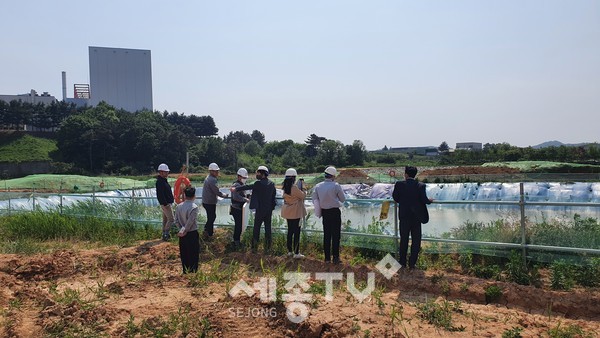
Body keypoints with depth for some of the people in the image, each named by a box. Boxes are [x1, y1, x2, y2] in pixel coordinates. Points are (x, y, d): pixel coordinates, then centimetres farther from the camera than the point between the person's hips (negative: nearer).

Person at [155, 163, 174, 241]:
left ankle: (164, 234, 21)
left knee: (165, 219, 14)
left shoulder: (163, 180, 14)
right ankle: (166, 234, -6)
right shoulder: (160, 181, -18)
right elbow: (160, 194, -24)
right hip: (165, 204, -11)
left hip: (166, 203, 11)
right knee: (170, 219, -8)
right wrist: (165, 204, -24)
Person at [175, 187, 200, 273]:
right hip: (192, 234, -5)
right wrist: (184, 231, -10)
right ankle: (193, 272, 14)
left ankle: (185, 272, 25)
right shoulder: (194, 207, -19)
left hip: (182, 235, 5)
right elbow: (190, 222, -20)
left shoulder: (179, 206, -1)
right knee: (193, 255, 7)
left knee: (184, 254, 15)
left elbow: (176, 221, -1)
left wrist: (182, 229, -2)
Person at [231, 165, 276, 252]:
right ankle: (267, 247, 13)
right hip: (269, 210, 6)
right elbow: (273, 197, 11)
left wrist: (236, 189, 3)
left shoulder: (259, 183, -16)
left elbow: (248, 186, -8)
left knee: (256, 228, 5)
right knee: (268, 228, 10)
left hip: (260, 210, -6)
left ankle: (254, 247, 9)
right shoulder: (272, 183, 5)